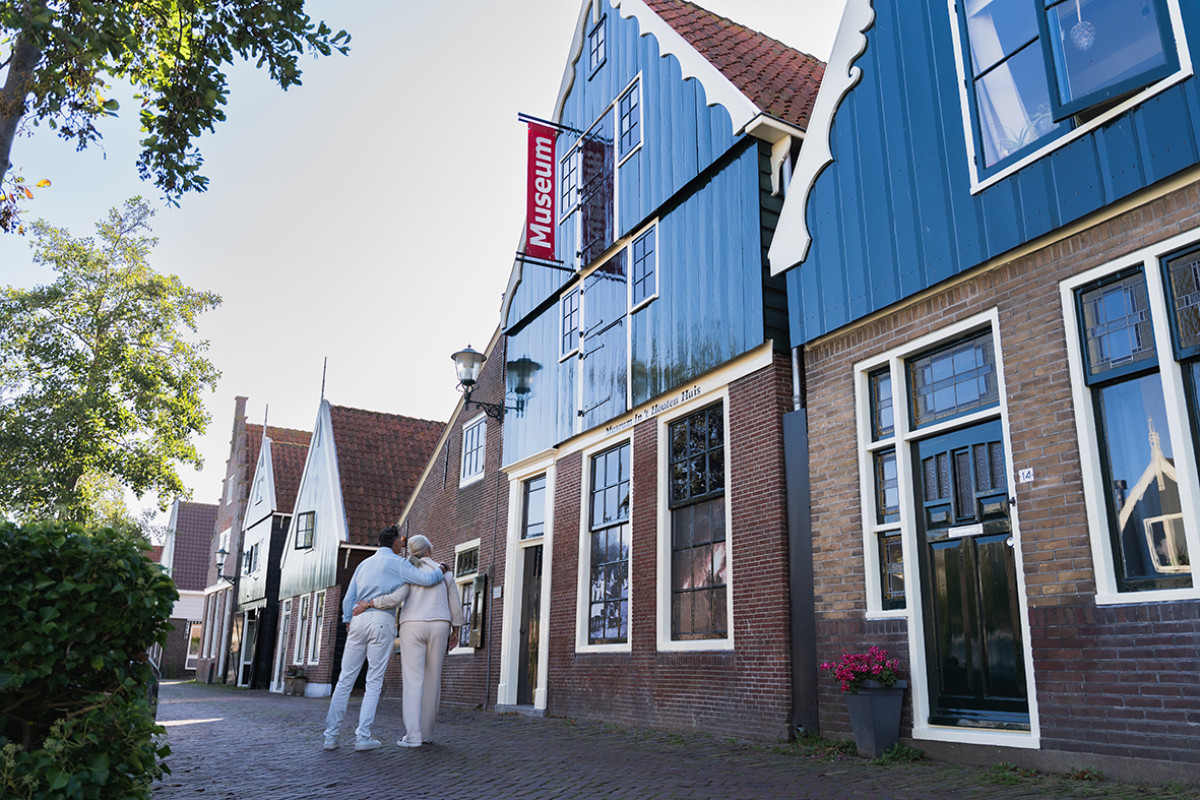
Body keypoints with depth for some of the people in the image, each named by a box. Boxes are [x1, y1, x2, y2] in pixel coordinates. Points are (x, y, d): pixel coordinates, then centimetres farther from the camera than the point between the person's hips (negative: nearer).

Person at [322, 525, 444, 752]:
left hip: (358, 622, 5)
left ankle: (331, 735, 5)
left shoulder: (364, 565, 21)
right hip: (382, 622, -5)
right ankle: (363, 736, -3)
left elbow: (348, 599, 16)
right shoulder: (397, 563, 3)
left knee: (345, 680, 9)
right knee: (374, 682, 1)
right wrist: (440, 568, 13)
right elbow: (428, 580, -7)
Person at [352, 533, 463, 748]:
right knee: (432, 680, 10)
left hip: (412, 627, -2)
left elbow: (395, 598, -15)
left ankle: (412, 736, -12)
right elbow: (455, 607, 10)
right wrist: (455, 632, 21)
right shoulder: (444, 572, 10)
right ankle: (426, 732, 12)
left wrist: (367, 604, -5)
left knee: (413, 681, -4)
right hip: (438, 628, 2)